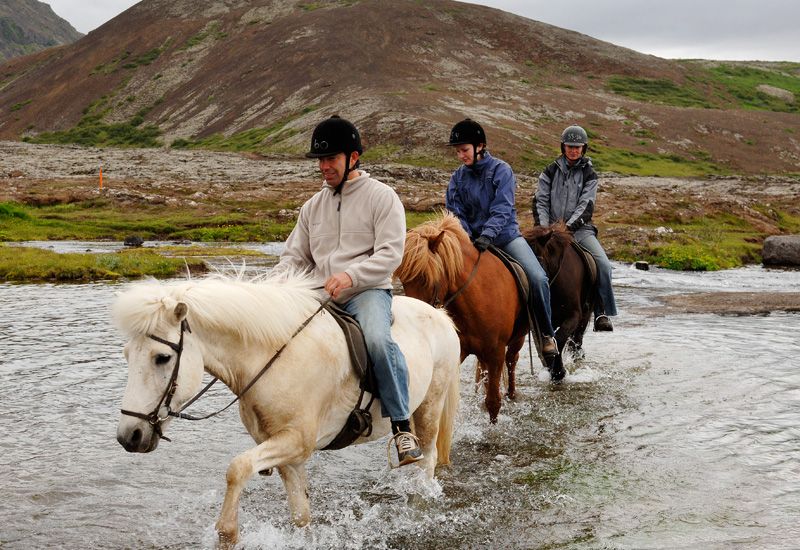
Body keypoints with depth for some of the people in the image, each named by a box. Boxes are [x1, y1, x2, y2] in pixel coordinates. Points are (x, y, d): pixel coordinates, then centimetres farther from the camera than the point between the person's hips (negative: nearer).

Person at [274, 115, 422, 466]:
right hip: (320, 297, 6)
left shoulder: (381, 196, 0)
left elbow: (390, 253, -11)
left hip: (368, 291, -6)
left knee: (377, 339, -36)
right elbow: (295, 256, 18)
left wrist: (351, 276, -26)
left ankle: (402, 426, -26)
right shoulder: (313, 206, 18)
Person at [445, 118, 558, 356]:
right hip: (472, 239, 4)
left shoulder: (500, 170, -8)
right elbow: (455, 214, 2)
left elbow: (502, 209, -19)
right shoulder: (458, 178, 4)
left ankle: (547, 334, -5)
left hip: (505, 236, -4)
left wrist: (487, 235, -34)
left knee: (538, 278, -21)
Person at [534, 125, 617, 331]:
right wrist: (544, 227, -8)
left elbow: (586, 205, -3)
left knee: (603, 264, -21)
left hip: (580, 228, 0)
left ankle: (602, 312, -15)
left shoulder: (589, 174, 7)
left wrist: (569, 226, -17)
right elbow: (540, 201, 6)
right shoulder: (551, 171, 9)